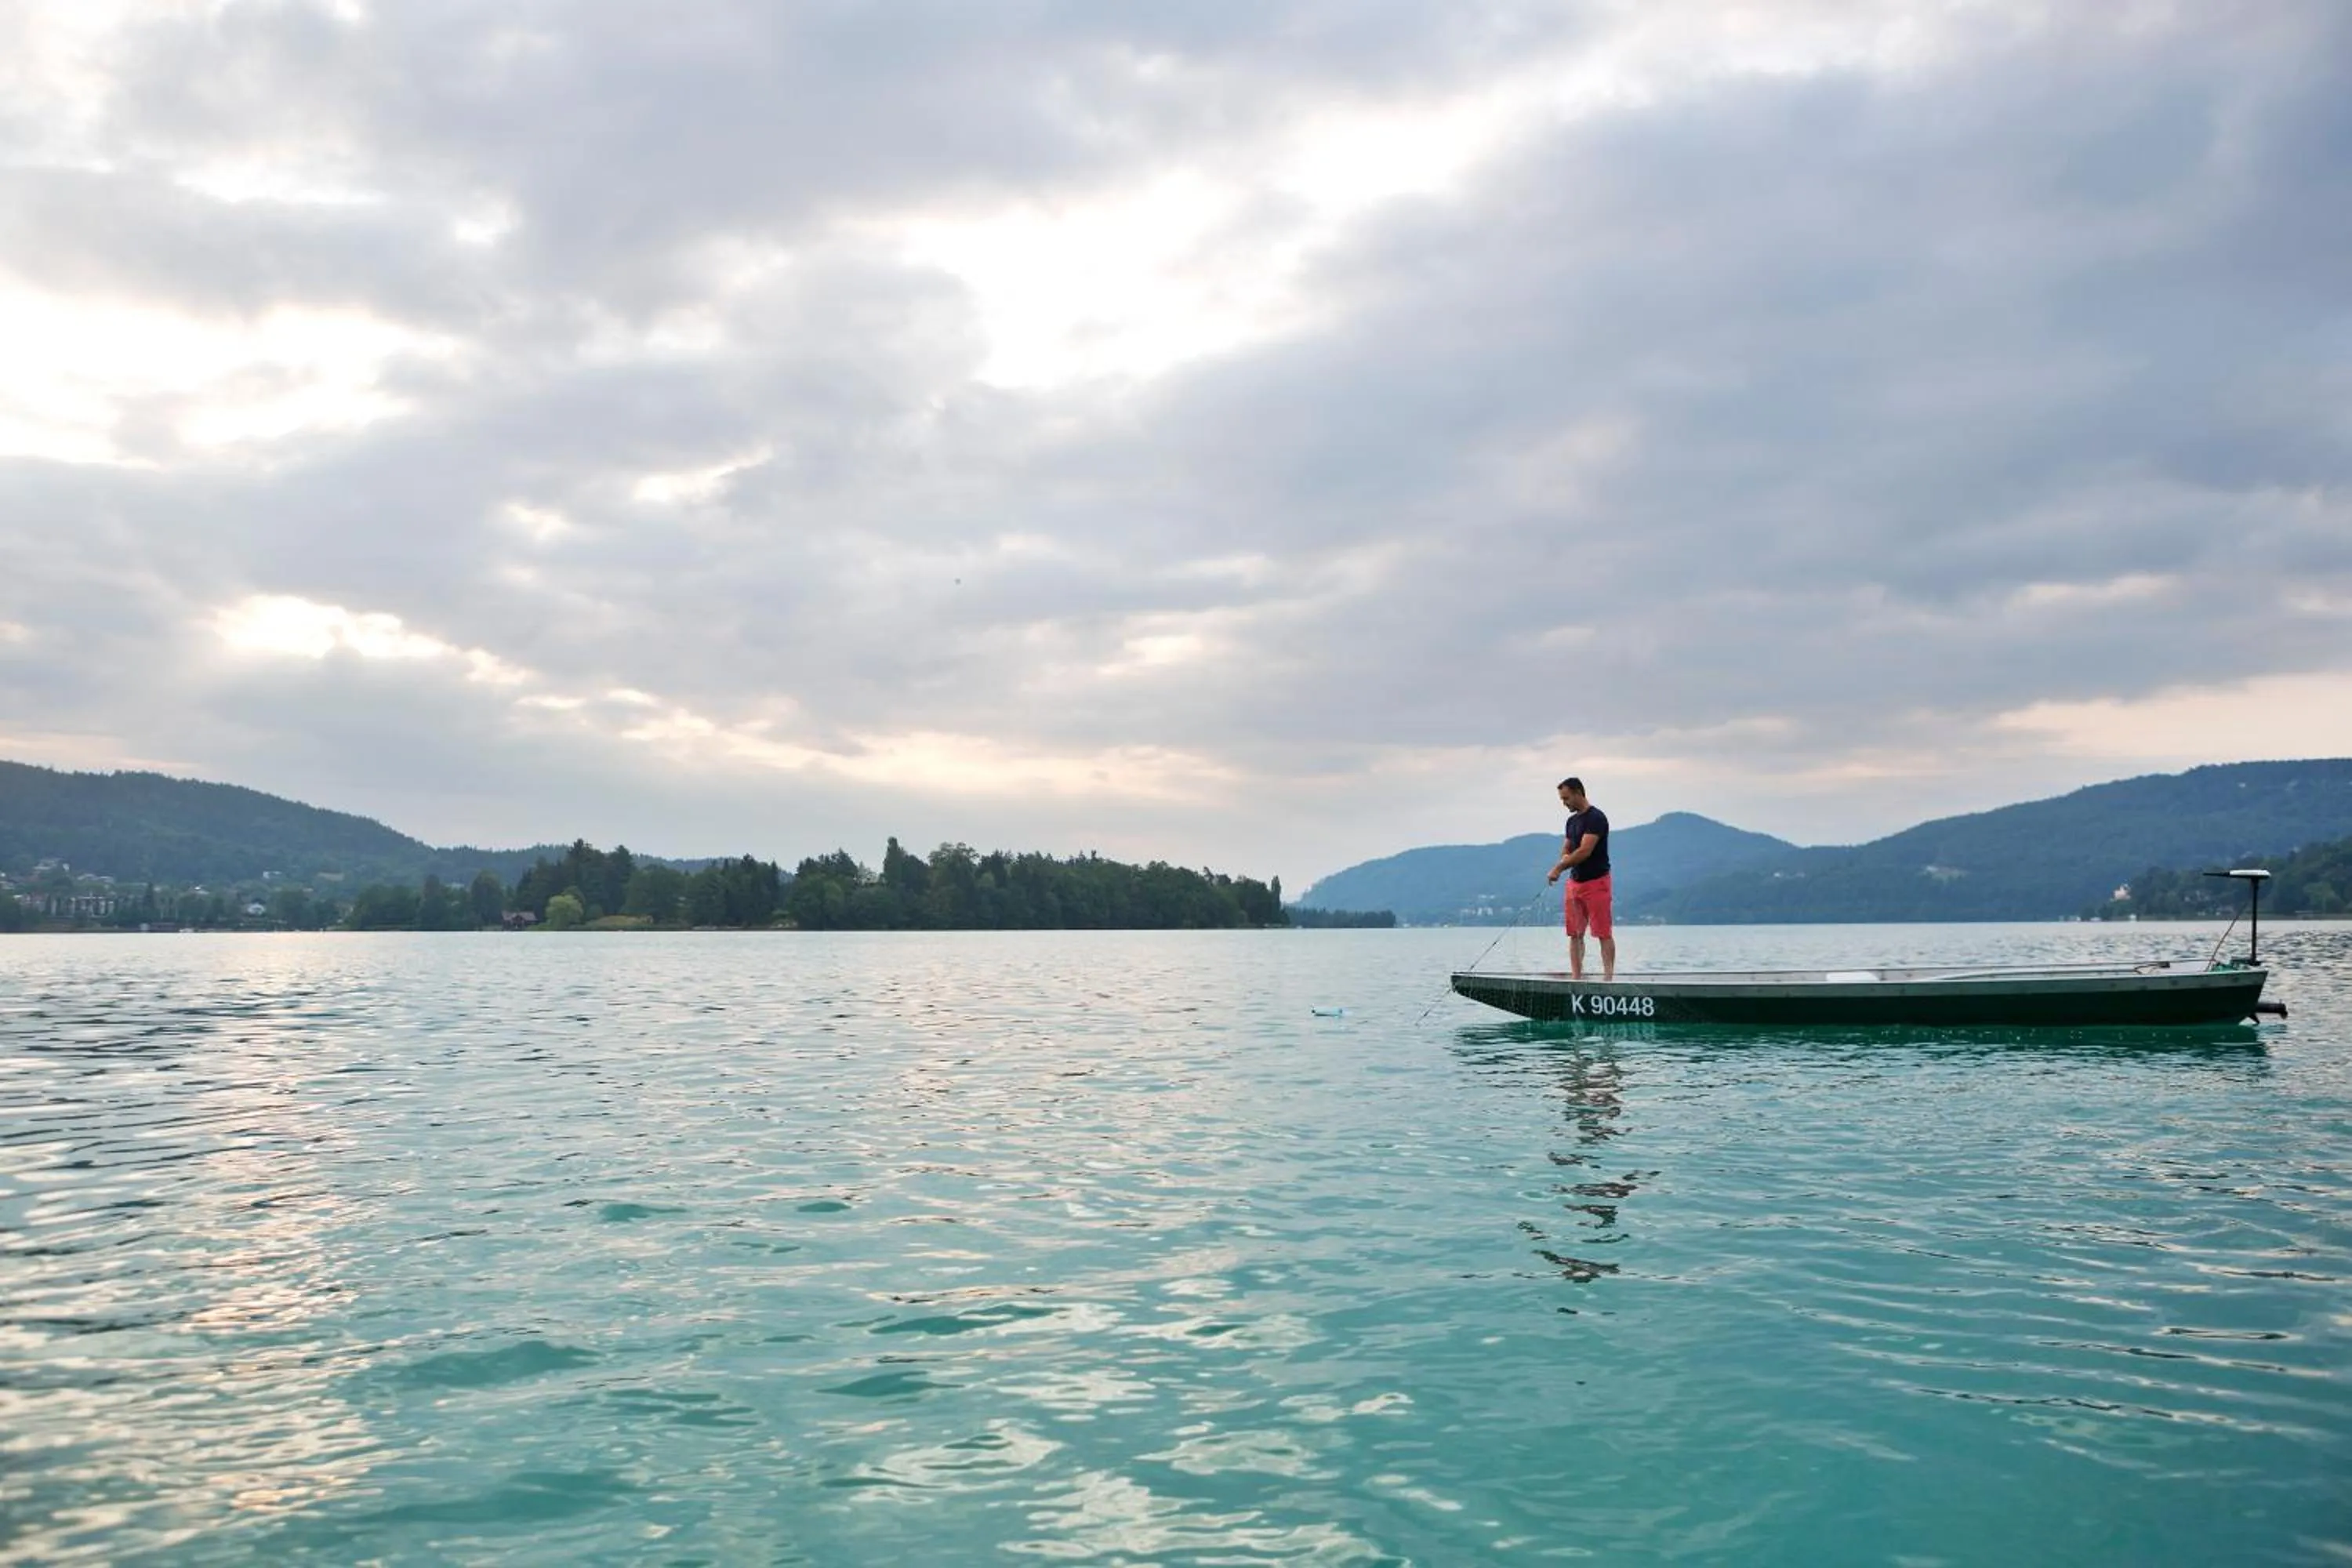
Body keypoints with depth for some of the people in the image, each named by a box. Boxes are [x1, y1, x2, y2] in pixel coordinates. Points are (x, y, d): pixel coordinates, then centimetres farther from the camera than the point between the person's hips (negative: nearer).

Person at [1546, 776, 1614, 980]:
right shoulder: (1572, 820, 15)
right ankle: (1576, 977, 10)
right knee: (1575, 934, 7)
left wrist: (1558, 868, -15)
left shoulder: (1596, 818, -13)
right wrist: (1564, 860, -2)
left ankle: (1608, 977, -5)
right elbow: (1566, 849, 22)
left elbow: (1585, 851, -20)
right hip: (1575, 881, 8)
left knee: (1604, 933, -6)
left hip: (1596, 881, -8)